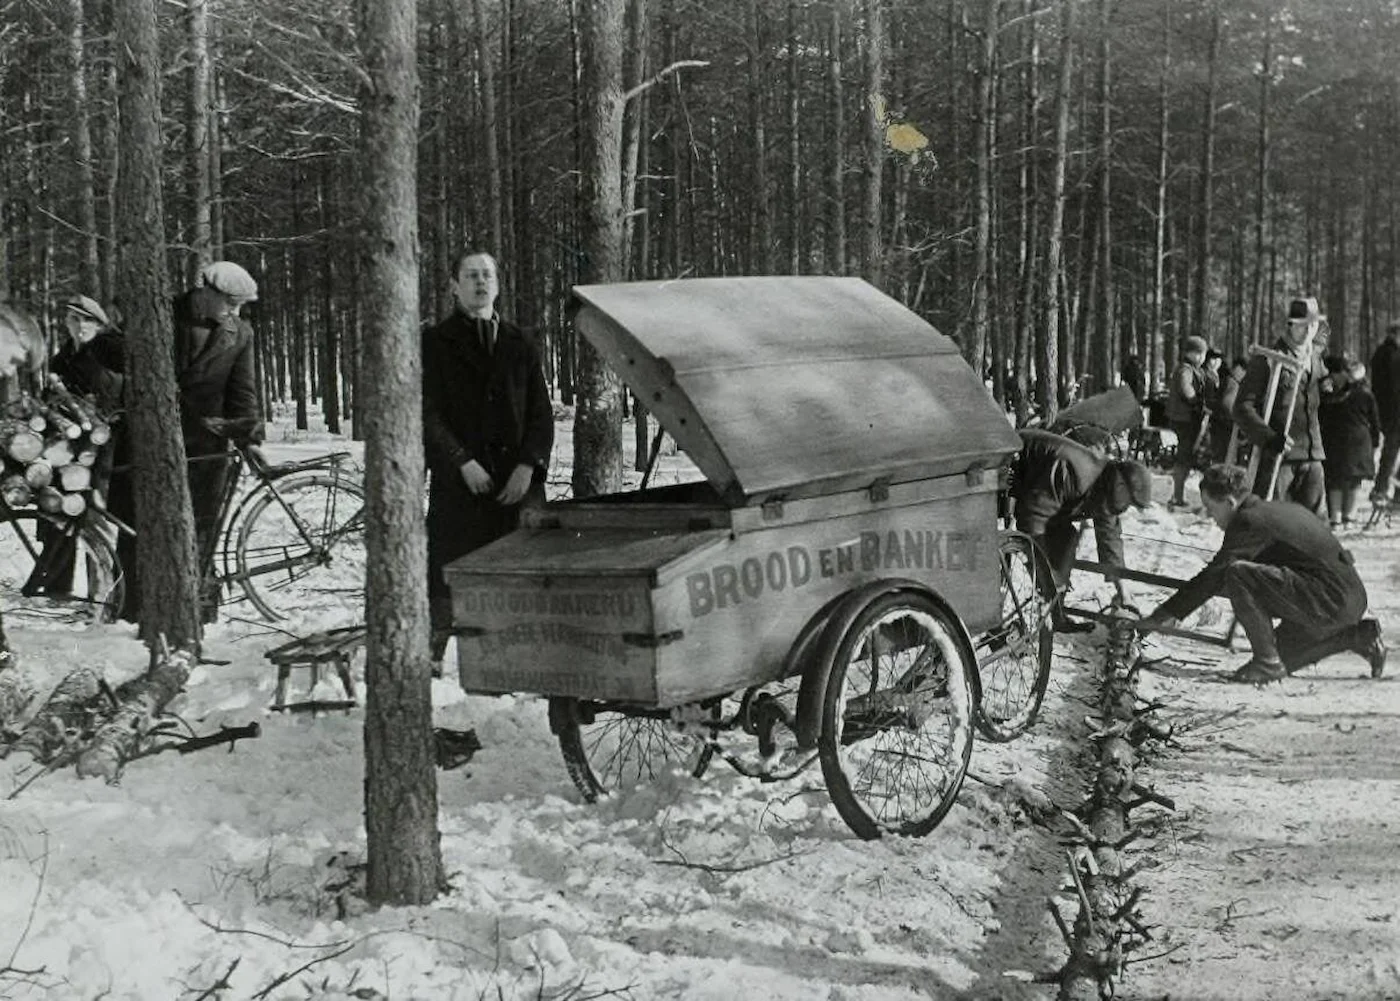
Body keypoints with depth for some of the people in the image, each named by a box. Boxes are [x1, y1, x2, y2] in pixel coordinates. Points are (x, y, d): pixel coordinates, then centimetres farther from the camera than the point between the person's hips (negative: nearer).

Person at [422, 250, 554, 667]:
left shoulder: (521, 345, 16)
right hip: (459, 482, -3)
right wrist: (463, 463, -12)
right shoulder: (435, 343, 6)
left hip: (517, 480, 3)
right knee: (448, 577, -5)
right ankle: (430, 659, 4)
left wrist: (528, 465, -4)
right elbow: (428, 415, -1)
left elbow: (541, 413, 12)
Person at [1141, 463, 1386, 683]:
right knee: (1282, 657, 24)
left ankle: (1267, 662, -12)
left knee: (1238, 575, -22)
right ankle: (1359, 636, 20)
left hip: (1333, 599, -10)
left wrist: (1166, 613, -10)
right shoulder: (1273, 509, 16)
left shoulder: (1250, 521, -14)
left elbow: (1215, 575, -16)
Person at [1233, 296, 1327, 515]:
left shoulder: (1314, 359, 16)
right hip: (1276, 456, -6)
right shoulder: (1267, 360, -5)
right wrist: (1269, 438, -23)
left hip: (1311, 457, 6)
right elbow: (1242, 408, -13)